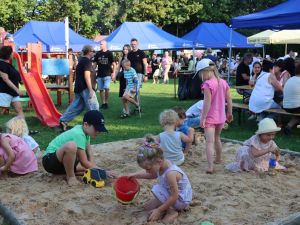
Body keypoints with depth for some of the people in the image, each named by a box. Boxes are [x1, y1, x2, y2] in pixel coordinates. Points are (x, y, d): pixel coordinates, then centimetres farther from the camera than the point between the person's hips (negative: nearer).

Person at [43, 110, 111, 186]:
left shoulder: (85, 131, 0)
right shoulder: (79, 134, -26)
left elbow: (90, 155, -1)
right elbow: (84, 162, -25)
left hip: (63, 162, 8)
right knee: (71, 145, -37)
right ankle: (70, 177, -16)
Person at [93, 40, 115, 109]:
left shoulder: (109, 53, -1)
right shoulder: (98, 53, 7)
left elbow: (113, 64, 2)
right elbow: (95, 63, 12)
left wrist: (113, 72, -6)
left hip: (107, 74, -4)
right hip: (99, 75, 4)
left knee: (106, 88, -16)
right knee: (101, 89, 6)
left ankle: (106, 102, 0)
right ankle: (103, 103, 16)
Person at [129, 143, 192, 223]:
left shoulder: (170, 173, -37)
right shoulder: (162, 165, -11)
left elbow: (174, 197, -32)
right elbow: (152, 175, 14)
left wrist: (159, 210, -26)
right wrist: (135, 175, 9)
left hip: (181, 199, -9)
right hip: (174, 194, 9)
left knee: (156, 190, -26)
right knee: (147, 206, 11)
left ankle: (171, 211, -9)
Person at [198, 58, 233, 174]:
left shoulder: (208, 84, -18)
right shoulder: (223, 82, 3)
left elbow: (207, 102, -21)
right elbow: (229, 99, 7)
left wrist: (203, 118, -16)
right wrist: (230, 113, 18)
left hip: (210, 117, -7)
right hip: (221, 117, 7)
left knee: (210, 142, -9)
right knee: (217, 138, 27)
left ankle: (210, 167, -17)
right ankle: (219, 158, 43)